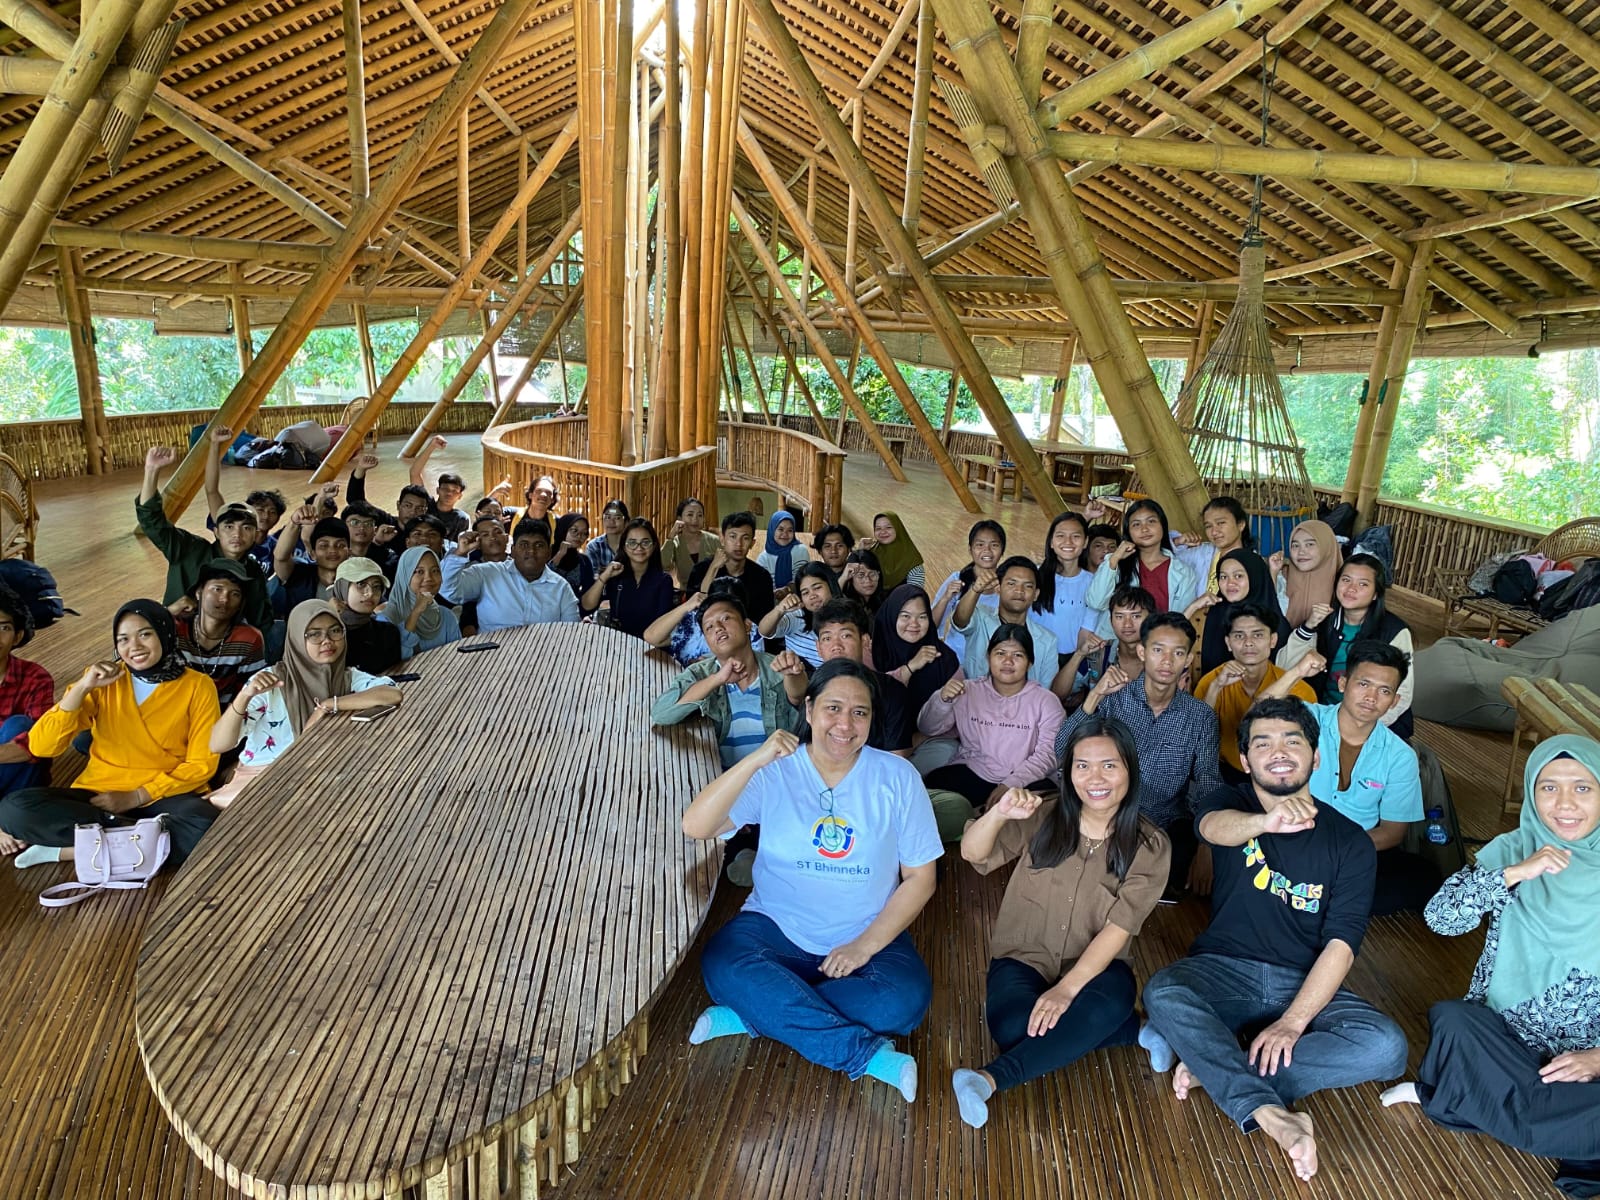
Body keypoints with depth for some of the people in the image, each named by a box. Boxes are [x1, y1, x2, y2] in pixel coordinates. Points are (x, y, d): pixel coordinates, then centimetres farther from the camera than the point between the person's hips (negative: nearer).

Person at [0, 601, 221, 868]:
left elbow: (202, 764, -4)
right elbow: (40, 747, -6)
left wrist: (136, 797, -12)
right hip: (100, 794, 2)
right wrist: (81, 688, -16)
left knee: (204, 829, -36)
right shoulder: (102, 679, 3)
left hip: (167, 795, -2)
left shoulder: (197, 686, -3)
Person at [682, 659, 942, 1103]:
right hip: (776, 928, 0)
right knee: (723, 964, -30)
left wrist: (867, 944, -13)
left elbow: (920, 877, -1)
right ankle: (869, 1054, -23)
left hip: (869, 936, 1)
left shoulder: (897, 778, -4)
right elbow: (695, 827, -19)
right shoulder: (775, 772, -6)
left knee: (906, 1000, -29)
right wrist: (756, 760, -31)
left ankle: (753, 1014, -16)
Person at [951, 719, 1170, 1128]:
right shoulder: (1043, 819, -4)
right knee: (1013, 1026, -31)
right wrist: (999, 813, -31)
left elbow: (1118, 928, -14)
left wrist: (1066, 988, -26)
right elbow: (972, 853, -9)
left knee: (1108, 1006, -36)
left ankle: (993, 1077, -33)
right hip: (1026, 957, 1)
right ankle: (1139, 1031, -15)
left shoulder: (1149, 846, -7)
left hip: (1096, 966, 0)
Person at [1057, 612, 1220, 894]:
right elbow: (1062, 753, -10)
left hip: (1168, 827, 1)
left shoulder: (1201, 717, 1)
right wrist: (1095, 696, -20)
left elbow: (1208, 788, -3)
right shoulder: (1113, 697, -1)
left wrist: (1205, 848, -21)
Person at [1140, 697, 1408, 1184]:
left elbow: (1341, 944, -9)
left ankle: (1209, 1063, -25)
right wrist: (1265, 822, -53)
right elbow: (1215, 827, -28)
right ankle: (1272, 1115, -35)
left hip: (1306, 983, 1)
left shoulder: (1350, 842, 0)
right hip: (1224, 971, -1)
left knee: (1386, 1047, -26)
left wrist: (1293, 1021, -23)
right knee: (1162, 993, -31)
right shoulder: (1231, 803, 0)